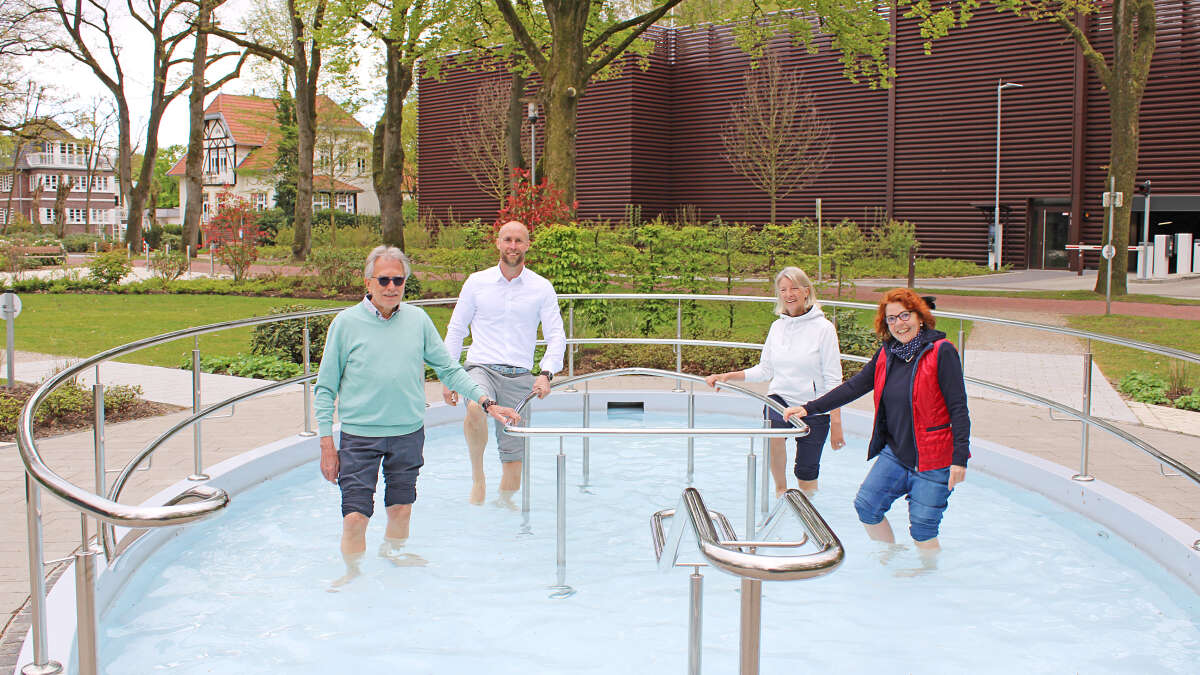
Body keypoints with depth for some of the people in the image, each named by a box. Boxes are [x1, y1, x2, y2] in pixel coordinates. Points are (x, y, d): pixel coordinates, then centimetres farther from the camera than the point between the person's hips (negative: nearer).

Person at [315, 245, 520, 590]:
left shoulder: (418, 320, 4)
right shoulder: (346, 323, -4)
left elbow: (448, 368, 9)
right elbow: (326, 388, -1)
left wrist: (487, 402, 0)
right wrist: (327, 444, -5)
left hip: (409, 432, 3)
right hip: (359, 435, -3)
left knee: (401, 509, 13)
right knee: (355, 516, -5)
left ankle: (393, 551, 42)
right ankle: (352, 571, 20)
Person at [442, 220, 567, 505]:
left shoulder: (542, 288, 6)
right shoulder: (477, 282, 6)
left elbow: (556, 336, 4)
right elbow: (456, 330, 11)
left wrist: (546, 373, -12)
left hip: (519, 376, 1)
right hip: (481, 368, -1)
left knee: (514, 452, 2)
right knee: (475, 409, -34)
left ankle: (505, 502, 26)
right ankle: (477, 476, -14)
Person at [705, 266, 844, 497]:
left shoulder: (823, 328, -8)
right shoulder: (777, 326, 5)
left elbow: (833, 380, -7)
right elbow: (764, 370, 13)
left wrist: (836, 423, -9)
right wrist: (727, 376, 2)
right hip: (779, 399, 2)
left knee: (806, 474, 0)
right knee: (773, 431, -31)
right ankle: (780, 489, -11)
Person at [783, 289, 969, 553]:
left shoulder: (942, 351, -10)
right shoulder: (887, 354, 8)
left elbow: (958, 408, -12)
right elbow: (854, 387, 13)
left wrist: (959, 459, -17)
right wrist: (809, 408, 9)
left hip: (932, 461, -6)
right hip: (895, 454, 6)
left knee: (922, 532, -2)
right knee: (866, 506, 3)